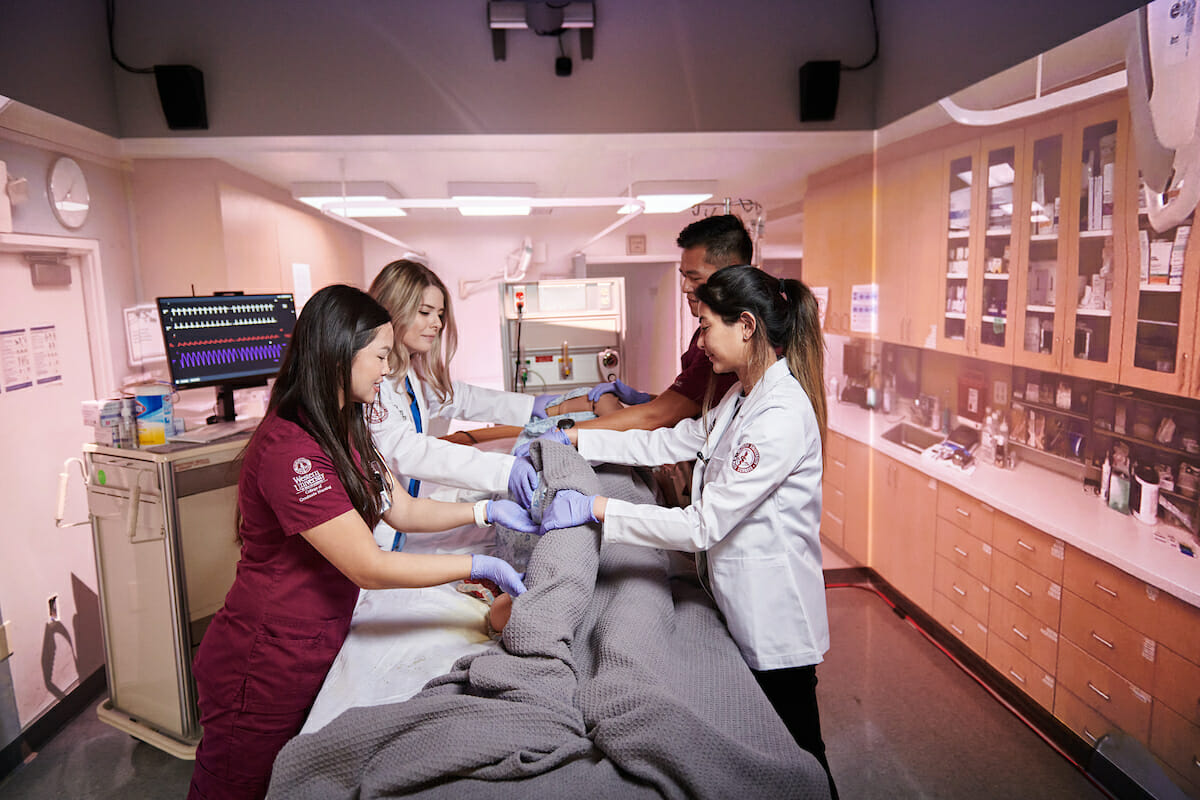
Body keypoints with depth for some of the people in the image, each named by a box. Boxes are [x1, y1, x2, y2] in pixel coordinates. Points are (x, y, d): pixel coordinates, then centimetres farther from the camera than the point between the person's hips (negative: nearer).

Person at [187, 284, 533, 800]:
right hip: (264, 668, -8)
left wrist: (487, 511, -1)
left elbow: (400, 509, 9)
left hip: (312, 656, 9)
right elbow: (368, 567, -26)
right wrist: (478, 566, -22)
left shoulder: (341, 433, 7)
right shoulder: (289, 450, -27)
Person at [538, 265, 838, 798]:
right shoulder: (741, 397, 4)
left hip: (772, 616, -9)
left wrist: (596, 509, -24)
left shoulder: (782, 416, -27)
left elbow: (704, 524, -27)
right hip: (736, 602, 9)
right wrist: (572, 439, 5)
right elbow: (667, 443, 9)